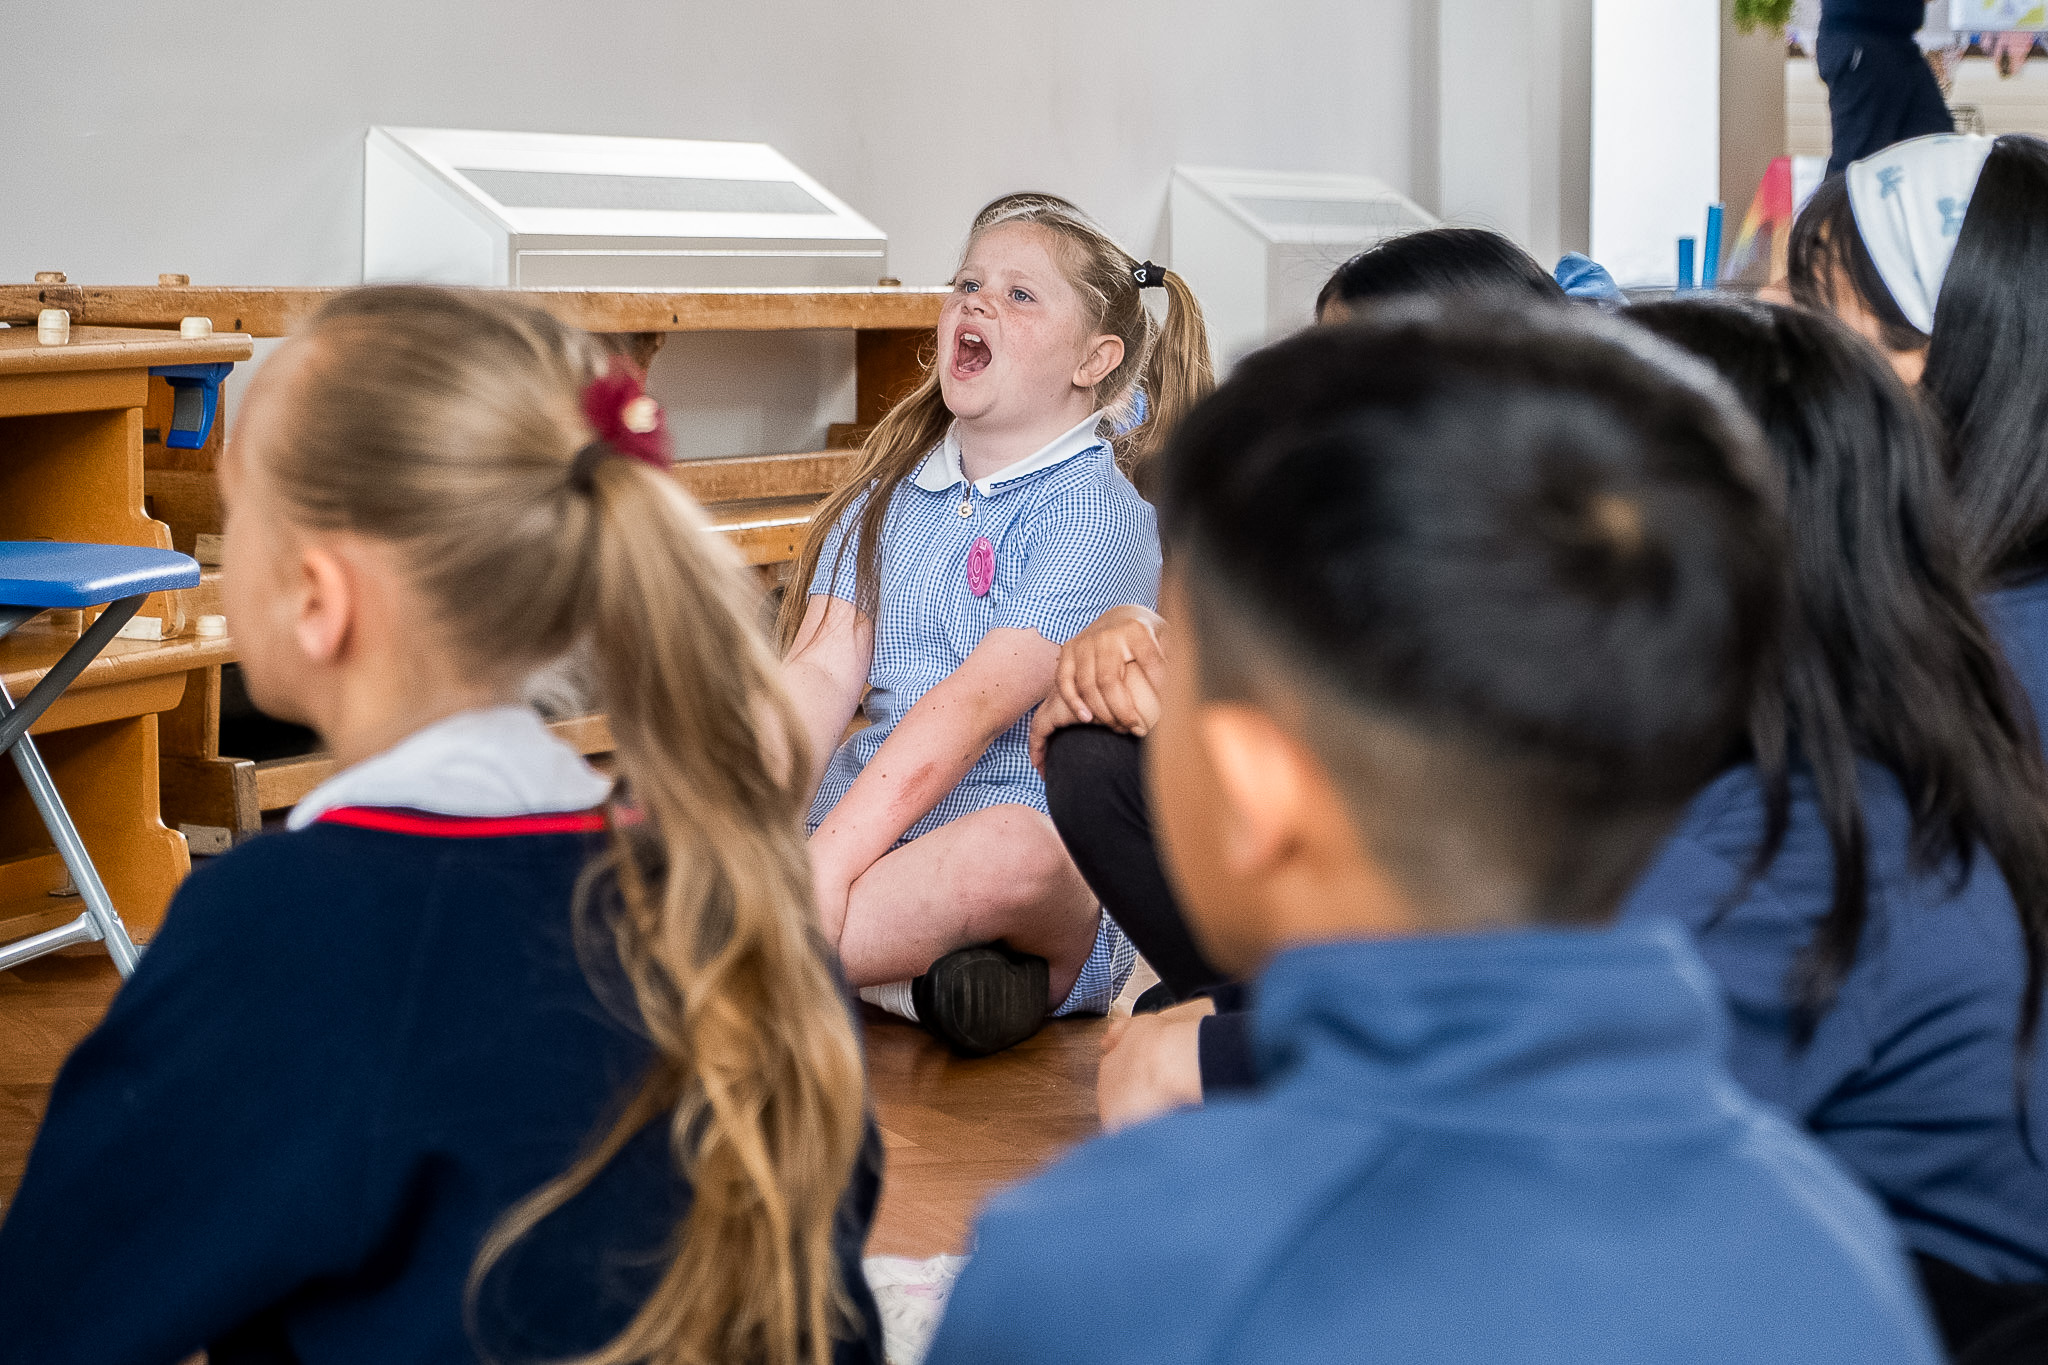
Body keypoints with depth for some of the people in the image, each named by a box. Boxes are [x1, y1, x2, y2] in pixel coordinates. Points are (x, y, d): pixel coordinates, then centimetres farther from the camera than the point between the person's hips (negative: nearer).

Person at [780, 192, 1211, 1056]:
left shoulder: (1098, 513, -5)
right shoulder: (889, 492, 16)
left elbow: (974, 705, -17)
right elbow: (821, 671, 3)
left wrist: (829, 862, -27)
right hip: (870, 836, 6)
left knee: (1010, 851, -41)